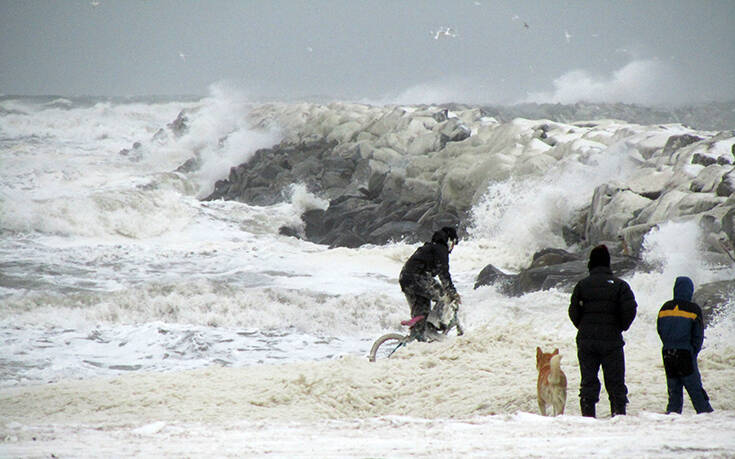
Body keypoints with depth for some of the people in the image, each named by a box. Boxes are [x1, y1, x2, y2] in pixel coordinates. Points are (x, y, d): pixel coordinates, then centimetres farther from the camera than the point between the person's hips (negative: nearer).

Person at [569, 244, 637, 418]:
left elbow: (573, 311, -1)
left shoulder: (582, 284, 2)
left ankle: (588, 414, 2)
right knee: (615, 383, 5)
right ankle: (619, 412, 0)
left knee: (588, 381, 6)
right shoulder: (619, 285, -1)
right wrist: (621, 327, 7)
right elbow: (630, 309, -9)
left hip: (586, 340, 1)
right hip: (612, 340, -1)